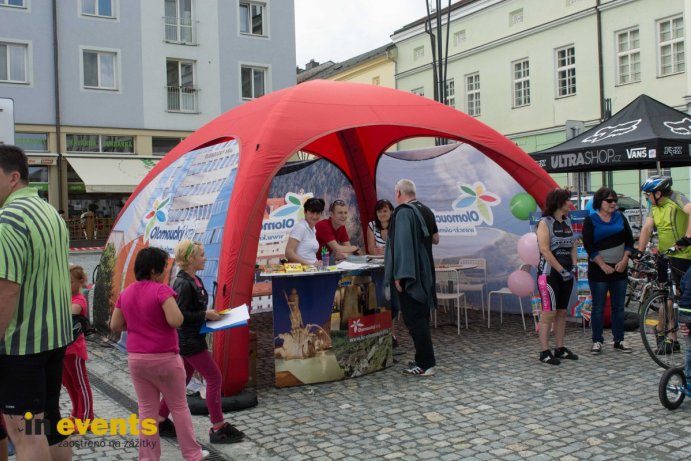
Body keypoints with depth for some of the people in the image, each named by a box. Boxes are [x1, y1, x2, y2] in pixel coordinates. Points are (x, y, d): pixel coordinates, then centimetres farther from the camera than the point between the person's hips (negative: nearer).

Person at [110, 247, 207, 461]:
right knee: (179, 407, 9)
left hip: (136, 359, 5)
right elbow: (176, 321, -25)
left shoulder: (126, 293, 5)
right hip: (164, 358, -5)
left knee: (147, 410, 12)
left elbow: (115, 326, 9)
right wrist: (172, 309, -5)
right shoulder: (161, 290, -16)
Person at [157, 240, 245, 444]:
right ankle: (218, 428, 3)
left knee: (182, 381, 17)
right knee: (214, 378, -5)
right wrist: (205, 315, -19)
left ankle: (160, 421, 29)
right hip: (189, 341, -10)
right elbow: (179, 314, -24)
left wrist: (209, 314, 4)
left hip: (193, 339, 10)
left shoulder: (194, 280, 10)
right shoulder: (183, 284, -19)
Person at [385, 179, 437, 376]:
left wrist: (399, 275, -22)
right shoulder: (425, 211, 11)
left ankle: (425, 364, -3)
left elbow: (403, 244, -22)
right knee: (421, 317, 15)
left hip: (409, 275, -9)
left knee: (414, 319, -5)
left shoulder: (403, 212, -16)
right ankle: (424, 359, 22)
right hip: (424, 273, 9)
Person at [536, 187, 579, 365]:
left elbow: (572, 247, 13)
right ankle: (544, 352, -3)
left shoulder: (567, 223, 13)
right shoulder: (545, 223, -8)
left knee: (562, 312, 10)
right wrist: (562, 270, -17)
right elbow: (545, 250, -15)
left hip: (566, 273, 7)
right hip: (549, 273, -7)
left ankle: (560, 349, 18)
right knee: (549, 312, -7)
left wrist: (573, 267, -2)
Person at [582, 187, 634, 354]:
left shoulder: (620, 217, 9)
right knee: (598, 307, 1)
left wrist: (624, 260, -5)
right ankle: (597, 341, 8)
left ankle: (619, 340, 16)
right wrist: (603, 265, -14)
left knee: (618, 306, 8)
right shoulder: (590, 220, -3)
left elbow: (629, 240, 8)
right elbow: (588, 245, -9)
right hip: (599, 270, -4)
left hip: (619, 269, 4)